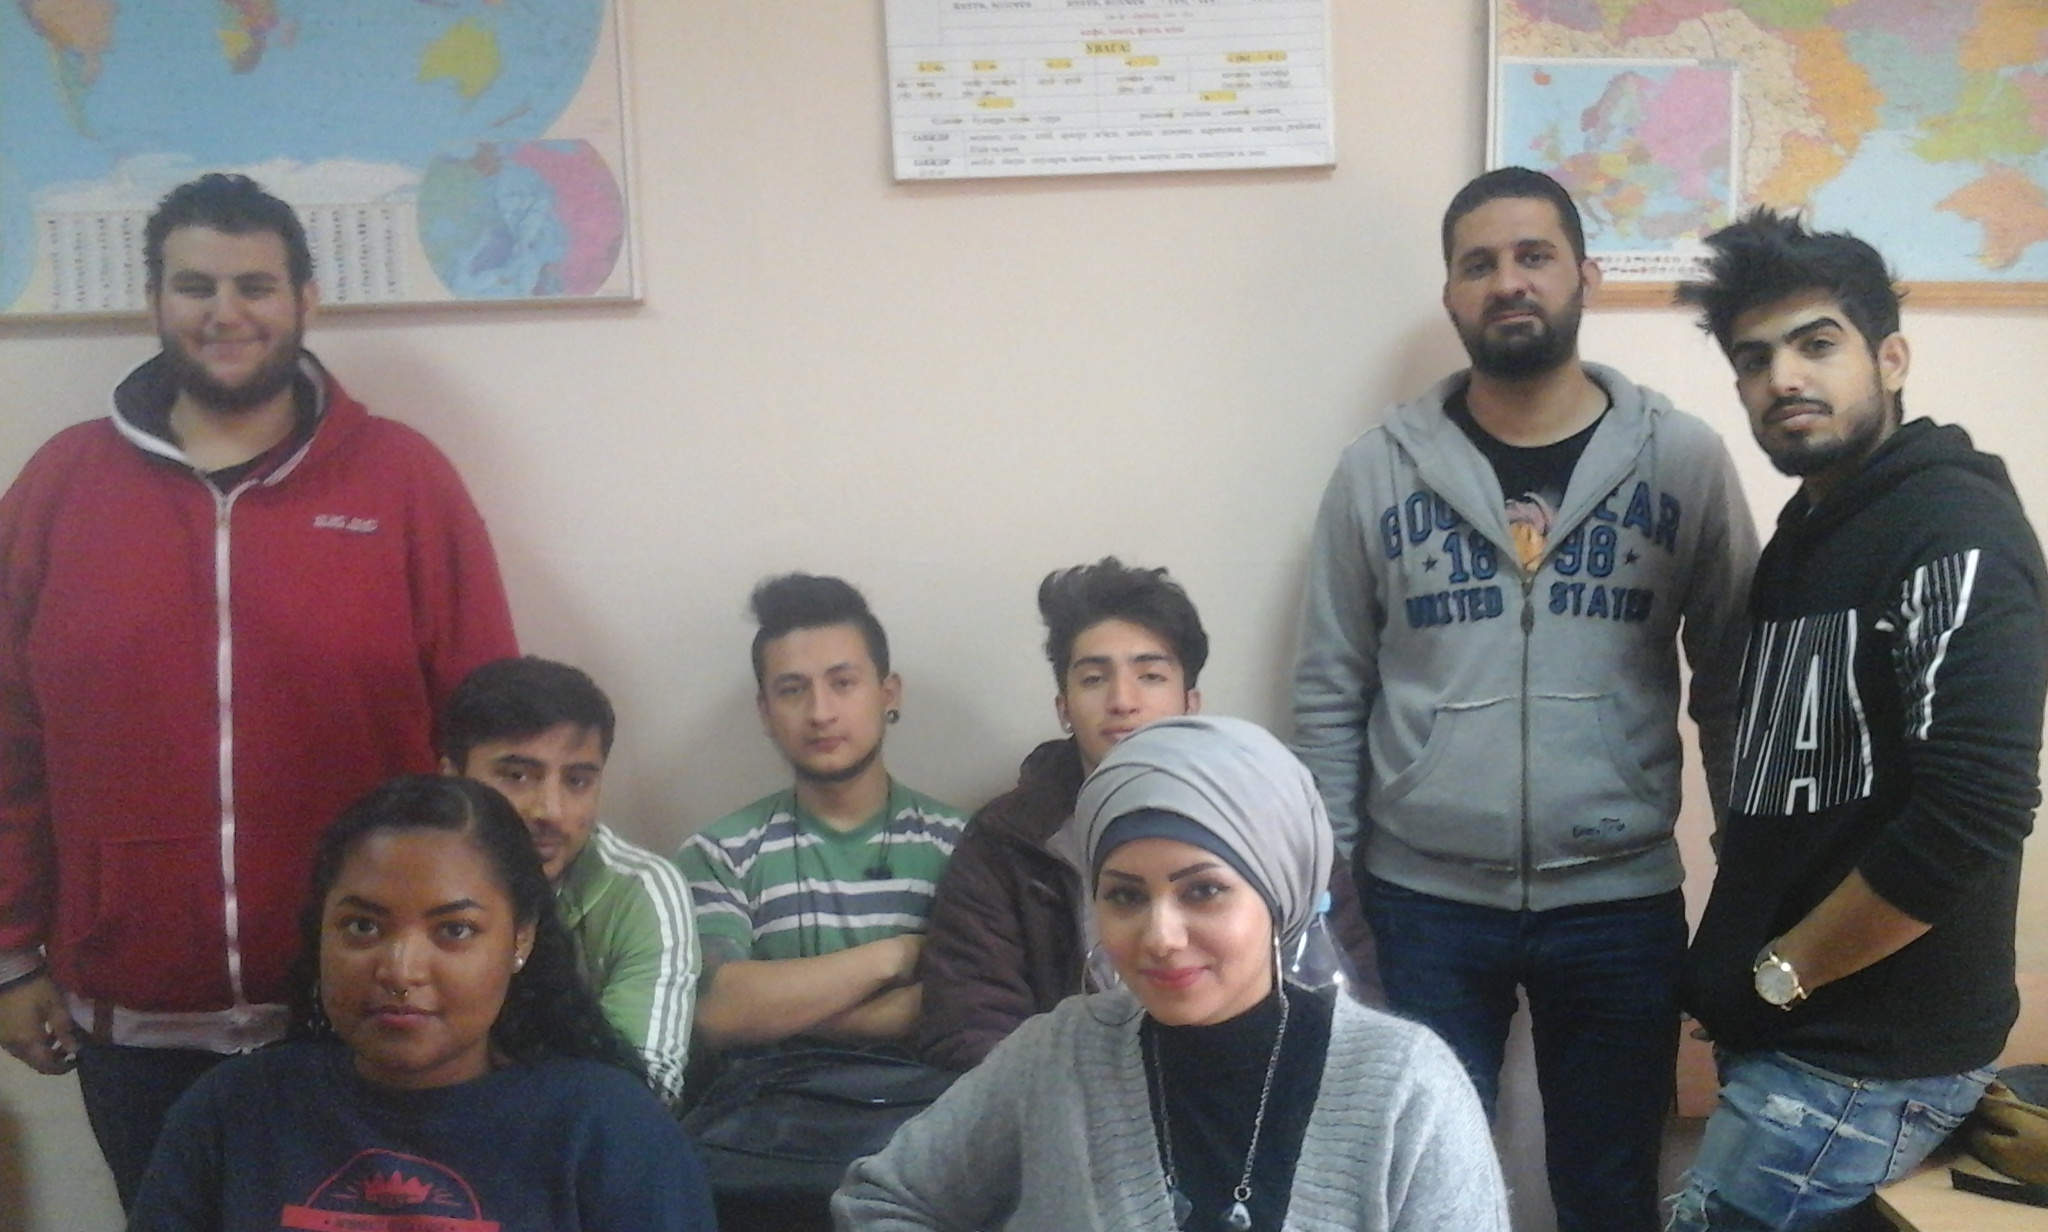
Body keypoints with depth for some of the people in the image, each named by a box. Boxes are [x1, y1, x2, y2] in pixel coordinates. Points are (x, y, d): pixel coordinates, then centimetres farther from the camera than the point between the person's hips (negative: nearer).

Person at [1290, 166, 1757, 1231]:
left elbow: (1732, 679, 3)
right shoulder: (1377, 471, -2)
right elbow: (1329, 695, 1)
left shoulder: (1684, 459, -2)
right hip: (1423, 902, 0)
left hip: (1622, 901, 0)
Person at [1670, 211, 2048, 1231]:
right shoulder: (1806, 536, 13)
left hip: (1874, 1059, -8)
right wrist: (1736, 972, 6)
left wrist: (1778, 971, -15)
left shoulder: (1956, 533, -15)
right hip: (1787, 1034, 8)